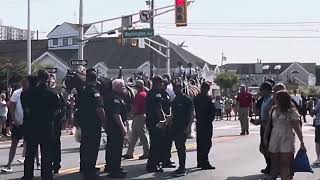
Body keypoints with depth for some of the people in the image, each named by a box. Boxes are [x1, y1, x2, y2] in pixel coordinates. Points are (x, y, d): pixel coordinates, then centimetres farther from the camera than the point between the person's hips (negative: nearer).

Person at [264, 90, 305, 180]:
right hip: (274, 140, 5)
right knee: (275, 163, 9)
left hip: (287, 140, -5)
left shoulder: (292, 112, -8)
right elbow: (269, 124, 13)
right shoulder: (274, 110, 5)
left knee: (285, 164, -8)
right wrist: (265, 138, 14)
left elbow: (297, 128, -7)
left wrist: (302, 143, -8)